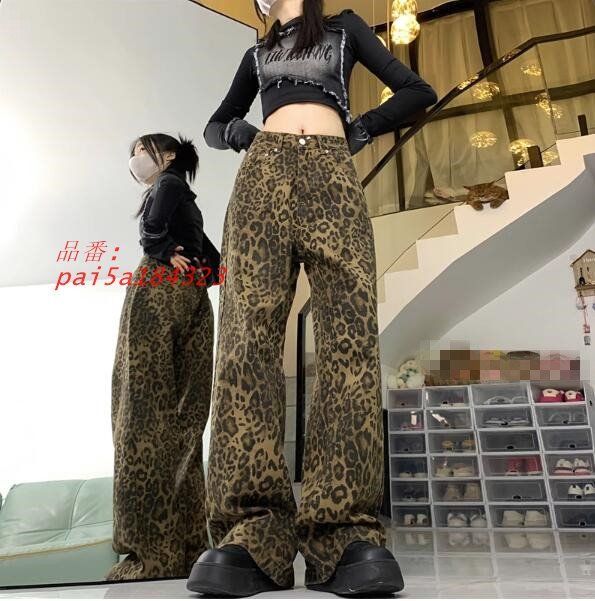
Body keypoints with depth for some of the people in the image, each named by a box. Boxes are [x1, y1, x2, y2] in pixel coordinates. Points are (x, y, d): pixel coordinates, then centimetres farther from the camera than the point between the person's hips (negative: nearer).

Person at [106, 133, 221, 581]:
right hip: (194, 306, 8)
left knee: (145, 415, -12)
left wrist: (167, 255, 3)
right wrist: (191, 279, 12)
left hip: (159, 295, -8)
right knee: (181, 422, 1)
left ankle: (153, 552, -16)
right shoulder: (188, 203, 29)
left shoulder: (167, 183, 7)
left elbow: (153, 229, -13)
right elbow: (216, 263, 26)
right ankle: (187, 547, 1)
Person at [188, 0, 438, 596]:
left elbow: (417, 91, 23)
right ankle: (251, 533, -28)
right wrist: (236, 130, 13)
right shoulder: (258, 54, 33)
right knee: (250, 328, -22)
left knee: (349, 331, -24)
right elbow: (214, 125, 36)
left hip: (331, 173, -1)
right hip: (264, 172, 2)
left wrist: (362, 128, 9)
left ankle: (346, 532, -28)